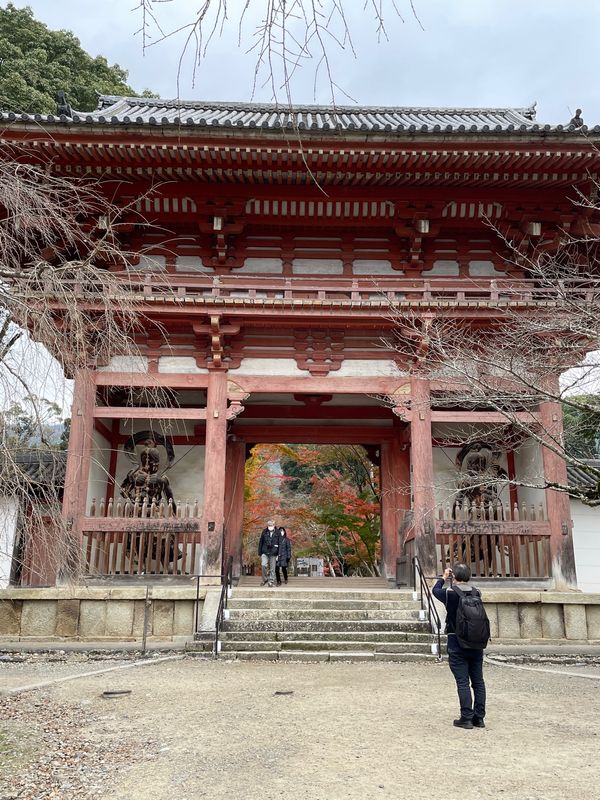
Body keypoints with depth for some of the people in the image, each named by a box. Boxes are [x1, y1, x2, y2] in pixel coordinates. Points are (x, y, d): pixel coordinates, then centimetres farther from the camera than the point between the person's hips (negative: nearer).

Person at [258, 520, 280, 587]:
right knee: (263, 565, -13)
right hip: (265, 552, 1)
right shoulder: (264, 532, 3)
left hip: (273, 553, -1)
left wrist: (278, 554, -3)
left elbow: (280, 544, 1)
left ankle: (271, 581, 16)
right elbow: (261, 543, 9)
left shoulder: (277, 533, -1)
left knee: (272, 568, 3)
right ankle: (265, 579, 8)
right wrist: (260, 553, 8)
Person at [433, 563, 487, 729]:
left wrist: (444, 578, 22)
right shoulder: (476, 593, -1)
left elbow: (435, 590, 8)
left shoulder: (450, 593, -12)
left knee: (462, 682, 0)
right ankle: (479, 717, 17)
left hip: (457, 644, -4)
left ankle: (466, 718, 2)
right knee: (478, 681, 11)